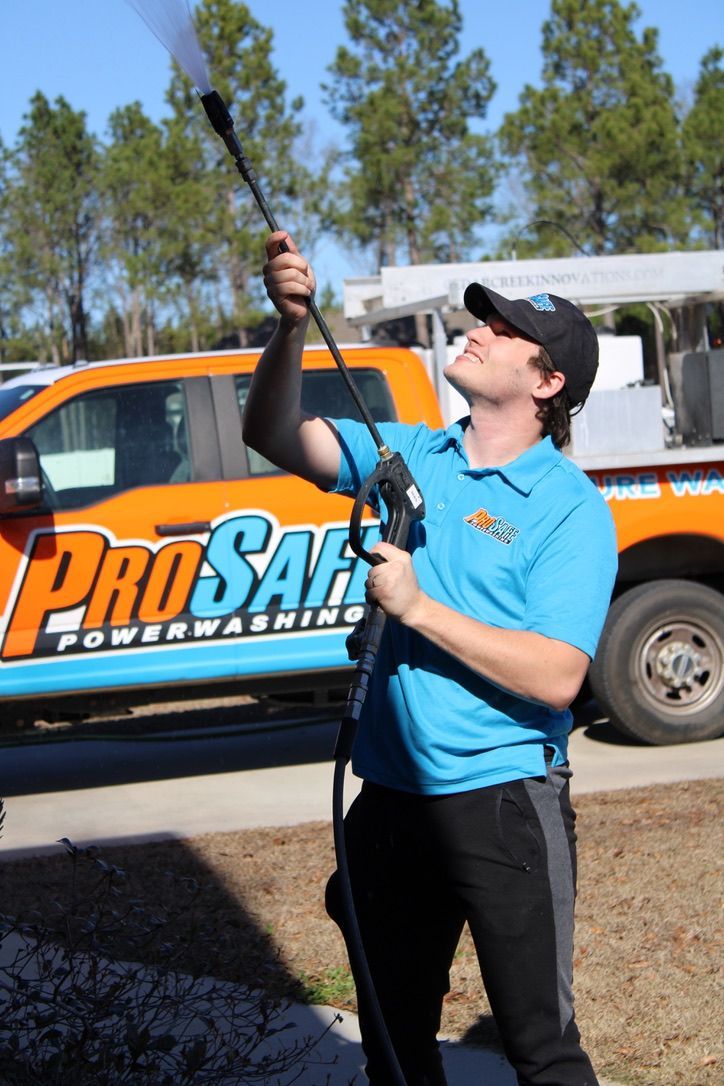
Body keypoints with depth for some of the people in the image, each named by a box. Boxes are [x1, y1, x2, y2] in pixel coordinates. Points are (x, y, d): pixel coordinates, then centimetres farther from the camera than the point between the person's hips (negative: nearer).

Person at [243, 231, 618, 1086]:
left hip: (502, 800, -6)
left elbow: (555, 678, -20)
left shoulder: (571, 509, -11)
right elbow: (276, 437, -4)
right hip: (392, 794, 6)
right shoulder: (410, 455, 7)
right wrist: (291, 325, -20)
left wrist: (417, 608, -21)